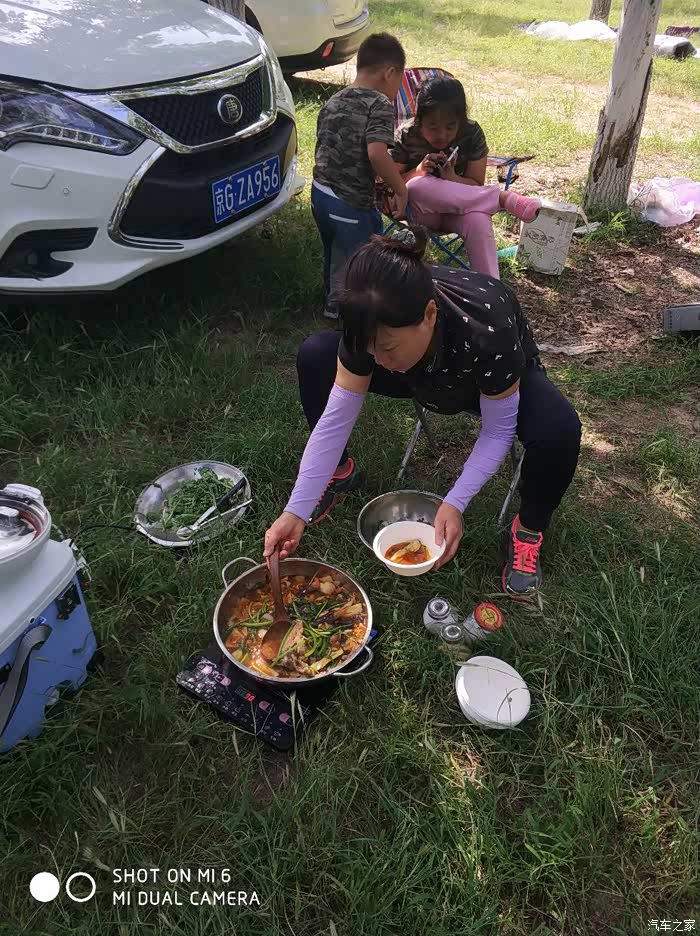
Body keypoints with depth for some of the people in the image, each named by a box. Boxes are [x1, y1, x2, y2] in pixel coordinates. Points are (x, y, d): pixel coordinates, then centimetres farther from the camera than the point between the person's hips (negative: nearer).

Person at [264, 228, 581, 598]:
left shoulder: (488, 330, -42)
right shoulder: (372, 325, -32)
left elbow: (498, 429, -26)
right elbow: (337, 418, -25)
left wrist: (454, 504, -35)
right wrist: (296, 511, -29)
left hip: (494, 381, -3)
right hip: (425, 377, 3)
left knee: (558, 430, -37)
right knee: (315, 355, -19)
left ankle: (529, 530, -6)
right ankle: (341, 471, 4)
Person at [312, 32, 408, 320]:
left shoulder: (332, 102, 11)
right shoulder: (380, 104, -13)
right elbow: (376, 152, -28)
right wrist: (401, 189, -16)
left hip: (320, 194, 9)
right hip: (351, 204, -8)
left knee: (334, 258, 27)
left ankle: (333, 304, 45)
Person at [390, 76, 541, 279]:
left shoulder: (472, 133, -7)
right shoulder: (406, 137, -11)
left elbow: (476, 185, -4)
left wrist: (452, 178, -25)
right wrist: (418, 171, -24)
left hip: (458, 210, 1)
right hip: (420, 211, 0)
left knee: (478, 219, -36)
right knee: (417, 186, -36)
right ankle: (503, 199, -30)